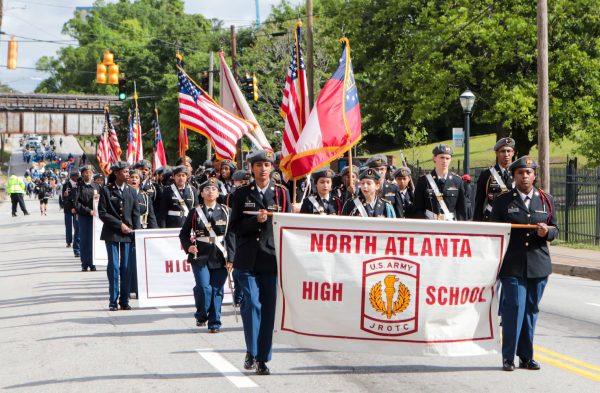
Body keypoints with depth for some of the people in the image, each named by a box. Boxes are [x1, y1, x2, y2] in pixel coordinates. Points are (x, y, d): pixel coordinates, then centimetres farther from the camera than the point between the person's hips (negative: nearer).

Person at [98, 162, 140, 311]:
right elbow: (102, 213, -6)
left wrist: (136, 230, -3)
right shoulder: (106, 190, -2)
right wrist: (119, 224, -11)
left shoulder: (131, 191, 8)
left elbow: (136, 213, 9)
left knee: (126, 267, 4)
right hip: (112, 233, -3)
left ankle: (124, 300, 9)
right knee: (114, 266, -3)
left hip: (128, 233, 3)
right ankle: (113, 301, 3)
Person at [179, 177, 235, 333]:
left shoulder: (225, 212, 7)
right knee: (204, 288, -12)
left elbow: (231, 235, 4)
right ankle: (201, 316, 12)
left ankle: (214, 323, 11)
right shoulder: (195, 212, 6)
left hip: (220, 258, 1)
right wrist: (188, 247, -8)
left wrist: (230, 257, -3)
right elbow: (184, 233, 12)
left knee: (217, 290, 1)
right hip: (200, 257, -1)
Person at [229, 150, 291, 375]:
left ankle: (263, 359, 9)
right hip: (248, 260, -1)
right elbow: (235, 226, 2)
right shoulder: (242, 194, 7)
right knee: (251, 304, -10)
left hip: (272, 258, 1)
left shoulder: (282, 193, 10)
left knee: (269, 308, 1)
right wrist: (256, 220, -13)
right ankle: (251, 353, 4)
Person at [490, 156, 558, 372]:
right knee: (514, 307, -9)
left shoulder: (546, 200, 11)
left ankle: (526, 356, 17)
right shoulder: (502, 201, 5)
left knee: (531, 310, 8)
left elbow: (555, 229, 13)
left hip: (538, 265, 3)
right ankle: (508, 357, -2)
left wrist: (546, 232, -10)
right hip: (512, 265, -3)